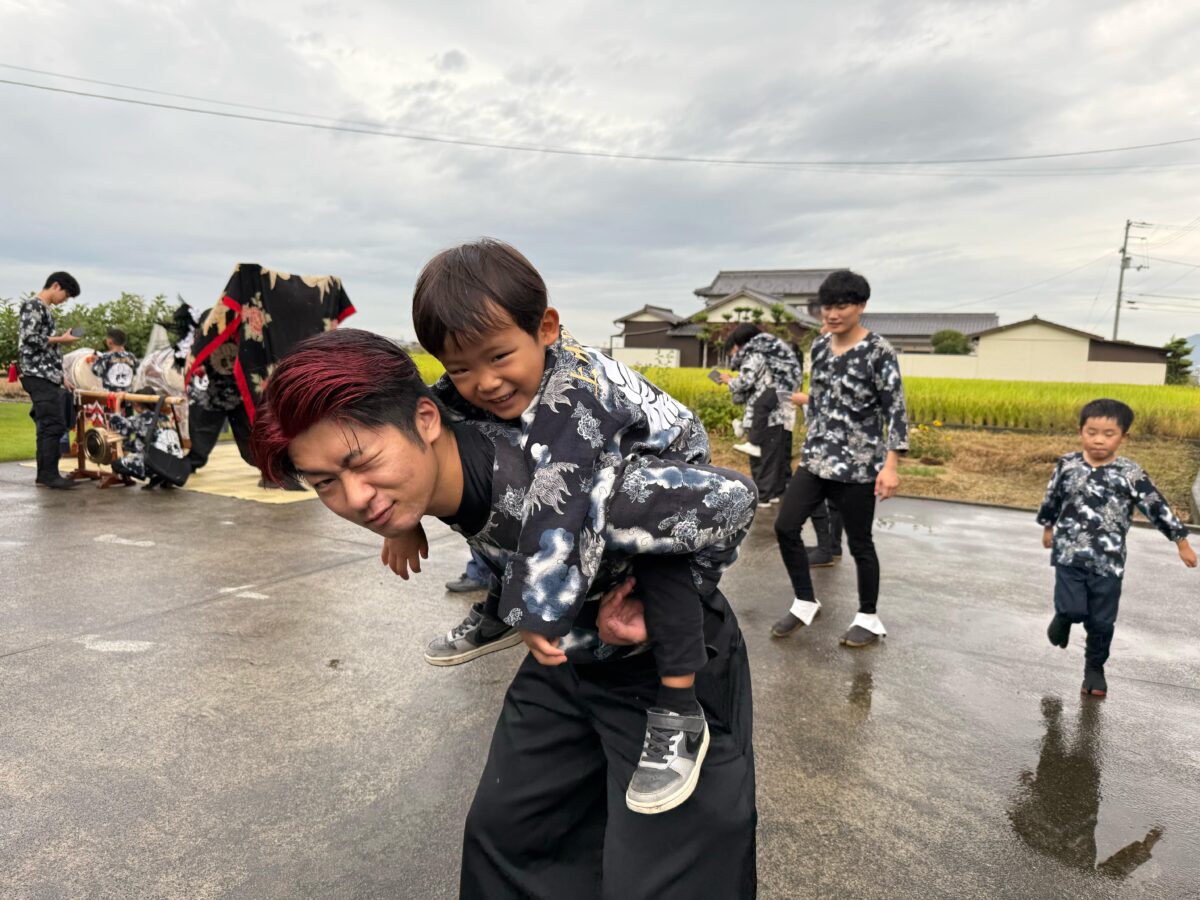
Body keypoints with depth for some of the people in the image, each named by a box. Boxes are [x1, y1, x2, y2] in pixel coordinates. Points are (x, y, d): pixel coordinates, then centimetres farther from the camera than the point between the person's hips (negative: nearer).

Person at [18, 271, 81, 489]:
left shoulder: (45, 309, 21)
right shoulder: (32, 305, -6)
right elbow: (30, 339, -18)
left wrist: (60, 375, 18)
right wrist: (61, 339, -8)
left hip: (48, 375, 10)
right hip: (39, 375, -10)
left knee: (48, 426, 9)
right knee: (53, 425, -11)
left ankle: (45, 475, 13)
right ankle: (49, 475, -9)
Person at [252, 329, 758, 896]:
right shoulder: (447, 471, -16)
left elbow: (731, 499, -32)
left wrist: (661, 606, -21)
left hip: (667, 667, -7)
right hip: (568, 656, 7)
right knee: (502, 829, 17)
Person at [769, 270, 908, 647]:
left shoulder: (878, 352, -11)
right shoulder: (819, 346, 7)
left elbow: (896, 411, -13)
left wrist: (891, 465, -20)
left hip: (858, 464, -6)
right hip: (816, 458, 6)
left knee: (859, 542, 5)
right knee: (785, 526, -1)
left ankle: (869, 619, 25)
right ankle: (805, 602, 19)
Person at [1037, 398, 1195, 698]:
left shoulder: (1131, 473, -8)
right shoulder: (1067, 465, -4)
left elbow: (1157, 507, -2)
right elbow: (1052, 498, 11)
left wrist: (1182, 542, 1)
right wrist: (1047, 528, 23)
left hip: (1108, 561, 0)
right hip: (1069, 553, 0)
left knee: (1101, 621, 8)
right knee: (1072, 609, -12)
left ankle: (1095, 668, 32)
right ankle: (1063, 616, 26)